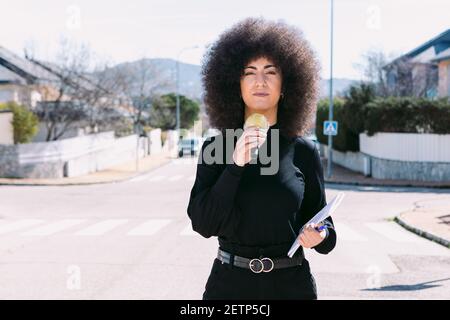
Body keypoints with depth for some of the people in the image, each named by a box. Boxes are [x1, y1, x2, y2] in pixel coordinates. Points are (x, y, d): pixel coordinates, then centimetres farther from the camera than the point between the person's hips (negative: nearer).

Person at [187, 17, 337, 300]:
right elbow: (203, 223, -11)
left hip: (290, 284, 1)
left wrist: (319, 236, -16)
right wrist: (235, 165, -21)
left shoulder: (304, 151, -1)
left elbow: (322, 222, 6)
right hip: (229, 284, 0)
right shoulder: (215, 148, -2)